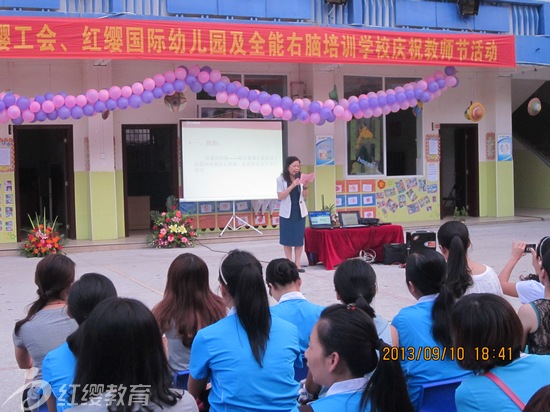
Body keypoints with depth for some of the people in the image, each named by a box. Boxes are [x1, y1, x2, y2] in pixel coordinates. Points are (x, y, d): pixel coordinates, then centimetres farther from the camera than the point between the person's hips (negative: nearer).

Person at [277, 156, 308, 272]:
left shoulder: (300, 178, 2)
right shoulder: (281, 179, -5)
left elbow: (305, 197, 4)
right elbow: (280, 196, -13)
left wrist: (305, 186, -15)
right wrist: (292, 186, -21)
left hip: (300, 212, 2)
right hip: (287, 212, -2)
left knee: (299, 238, 3)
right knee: (287, 238, 2)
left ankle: (297, 263, 8)